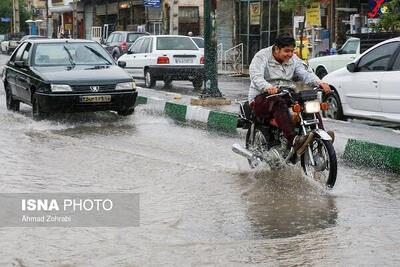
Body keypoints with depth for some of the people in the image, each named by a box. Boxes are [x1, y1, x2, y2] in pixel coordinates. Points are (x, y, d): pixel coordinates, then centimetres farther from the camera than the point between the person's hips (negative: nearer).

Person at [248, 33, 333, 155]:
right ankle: (293, 140, -52)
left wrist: (320, 83, -21)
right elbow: (256, 76, -24)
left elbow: (306, 74, 1)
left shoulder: (293, 60, 13)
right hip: (262, 98, -6)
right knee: (279, 104, -38)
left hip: (286, 97, 7)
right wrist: (267, 87, -46)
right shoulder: (262, 57, -7)